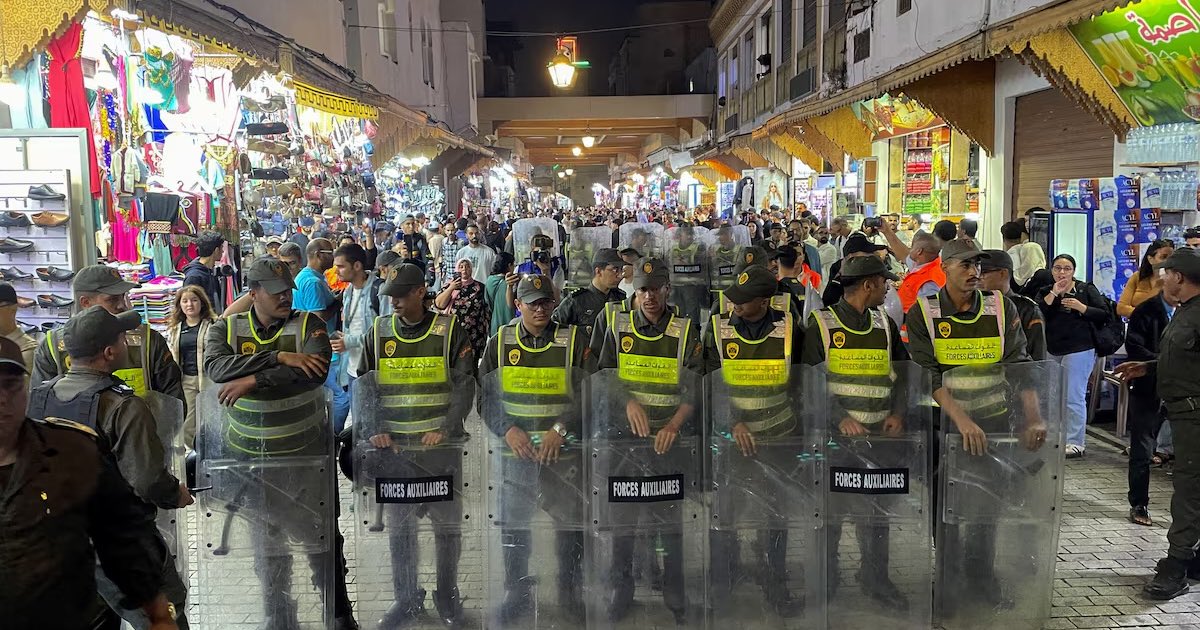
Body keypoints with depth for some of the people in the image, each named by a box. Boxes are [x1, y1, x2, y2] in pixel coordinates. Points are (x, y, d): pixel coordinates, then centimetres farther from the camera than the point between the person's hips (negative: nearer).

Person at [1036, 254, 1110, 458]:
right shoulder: (1045, 293, 11)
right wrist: (1053, 294, -10)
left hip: (1079, 350, -5)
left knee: (1073, 397, -8)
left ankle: (1075, 443, -4)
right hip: (1052, 351, 5)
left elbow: (1104, 315, -2)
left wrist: (1081, 307, -14)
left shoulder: (1086, 289, 3)